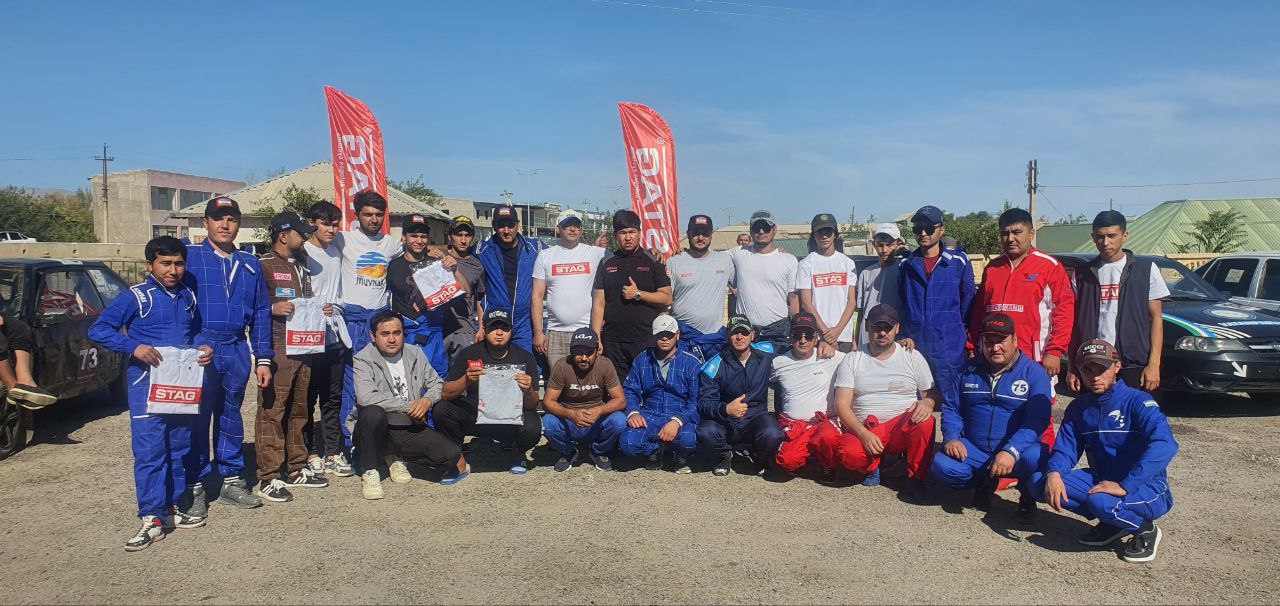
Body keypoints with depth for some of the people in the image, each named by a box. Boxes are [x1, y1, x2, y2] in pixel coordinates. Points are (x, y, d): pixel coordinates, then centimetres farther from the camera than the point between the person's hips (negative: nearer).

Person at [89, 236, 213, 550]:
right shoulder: (136, 297, -5)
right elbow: (98, 329, -8)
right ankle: (152, 519, -3)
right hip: (147, 386, -6)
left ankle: (173, 507, 24)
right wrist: (133, 346, -21)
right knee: (149, 451, -7)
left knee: (181, 448, 12)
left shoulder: (189, 297, 11)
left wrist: (204, 349, 3)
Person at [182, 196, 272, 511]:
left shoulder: (250, 264, 13)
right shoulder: (190, 256, 0)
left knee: (231, 417, 12)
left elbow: (261, 313, 13)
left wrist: (263, 358, 8)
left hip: (237, 351, 4)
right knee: (198, 417, 0)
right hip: (200, 348, -4)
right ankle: (195, 486, 10)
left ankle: (232, 480, 22)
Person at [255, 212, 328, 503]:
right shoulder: (264, 266, -5)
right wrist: (273, 308, -22)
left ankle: (296, 469, 23)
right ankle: (269, 477, -1)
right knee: (272, 411, -6)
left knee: (298, 410, 14)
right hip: (276, 350, -8)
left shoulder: (301, 266, 21)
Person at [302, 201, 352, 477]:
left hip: (335, 336, 6)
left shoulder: (337, 251, 14)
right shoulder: (303, 253, -7)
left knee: (333, 397, 10)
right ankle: (310, 452, 12)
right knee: (308, 397, 3)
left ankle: (333, 453, 16)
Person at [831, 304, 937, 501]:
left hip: (903, 427, 1)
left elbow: (933, 394, 11)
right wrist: (864, 434, -18)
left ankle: (917, 477, -11)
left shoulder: (913, 357, 9)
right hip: (864, 429, -1)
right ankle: (873, 465, 3)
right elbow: (842, 405, -2)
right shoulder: (852, 360, 5)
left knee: (925, 420, -33)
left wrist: (927, 403, -16)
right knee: (847, 453, -33)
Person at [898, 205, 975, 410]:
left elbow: (968, 304, 5)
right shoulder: (905, 265, 11)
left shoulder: (959, 262, 2)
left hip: (950, 350, -3)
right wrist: (904, 337, 12)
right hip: (913, 349, 3)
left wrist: (967, 340, 3)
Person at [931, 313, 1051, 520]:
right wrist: (951, 438, -10)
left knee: (1036, 457, -36)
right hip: (973, 451, 3)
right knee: (942, 466, -26)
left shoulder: (1034, 373, -4)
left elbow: (1037, 420, -15)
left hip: (1017, 451, -2)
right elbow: (951, 408, 11)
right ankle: (985, 482, 9)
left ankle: (1027, 496, 2)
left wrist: (1011, 451, -30)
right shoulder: (968, 370, 9)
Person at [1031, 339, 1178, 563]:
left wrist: (1125, 486, -36)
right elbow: (1066, 449, 3)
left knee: (1100, 501, -38)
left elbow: (1164, 445, -30)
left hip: (1148, 490, -6)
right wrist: (1054, 473, -22)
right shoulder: (1078, 408, 5)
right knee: (1040, 481, -13)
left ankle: (1144, 529, -3)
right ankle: (1112, 521, 3)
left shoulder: (1137, 402, -15)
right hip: (1102, 480, 7)